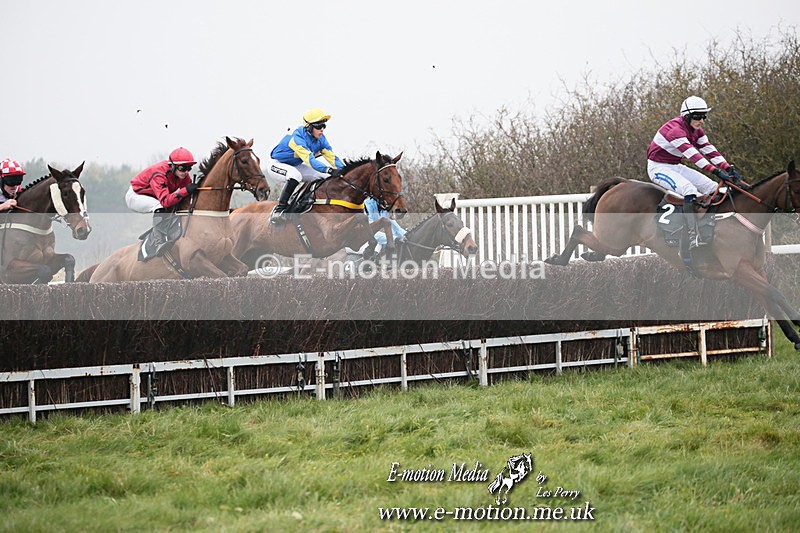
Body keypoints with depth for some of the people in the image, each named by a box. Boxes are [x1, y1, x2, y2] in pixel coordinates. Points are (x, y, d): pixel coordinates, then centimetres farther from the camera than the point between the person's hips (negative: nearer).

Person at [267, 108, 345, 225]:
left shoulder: (320, 139, -9)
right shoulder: (297, 138, -33)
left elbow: (332, 157, -11)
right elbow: (310, 160, -44)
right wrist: (329, 170, -56)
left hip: (295, 166, 8)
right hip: (277, 165, -8)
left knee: (326, 177, -4)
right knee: (295, 175, -39)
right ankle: (279, 209, -32)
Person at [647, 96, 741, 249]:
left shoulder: (696, 131, 4)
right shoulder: (675, 129, -27)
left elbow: (709, 150, -2)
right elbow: (692, 153, -37)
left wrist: (729, 168, -16)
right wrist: (715, 171, -44)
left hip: (676, 167, 10)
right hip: (658, 167, -10)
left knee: (712, 187, -3)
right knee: (689, 189, -33)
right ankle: (694, 239, -40)